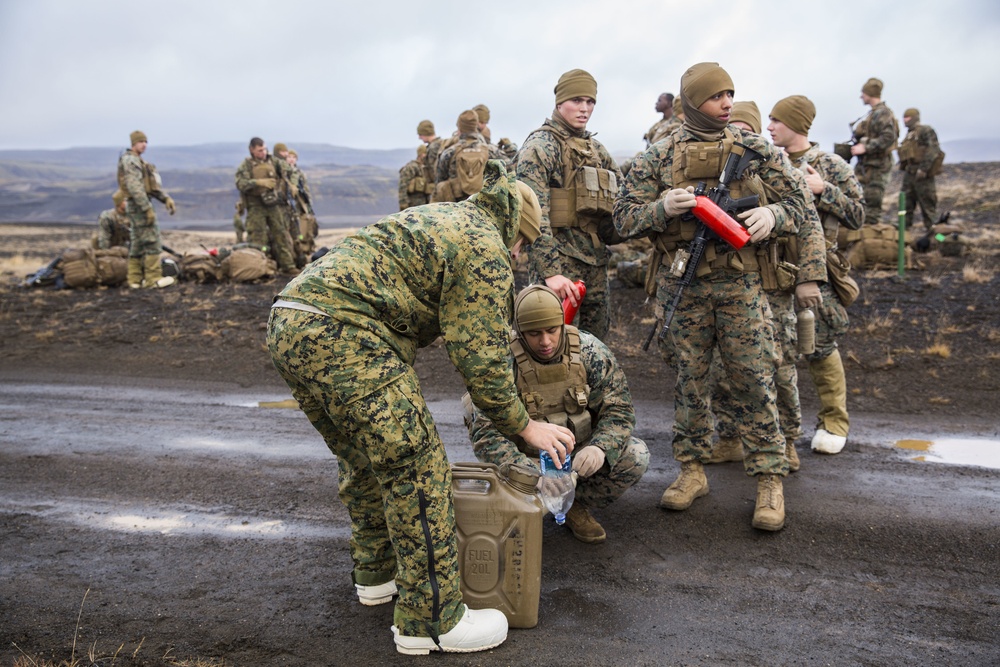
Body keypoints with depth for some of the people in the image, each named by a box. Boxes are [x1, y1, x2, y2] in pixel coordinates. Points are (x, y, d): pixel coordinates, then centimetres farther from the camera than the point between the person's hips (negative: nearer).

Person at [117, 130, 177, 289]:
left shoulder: (138, 161, 20)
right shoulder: (130, 160, -11)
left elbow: (154, 185, 20)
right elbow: (135, 187, -21)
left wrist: (166, 198, 9)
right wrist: (147, 208, -24)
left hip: (139, 206, 10)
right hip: (139, 204, -10)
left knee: (137, 243, 11)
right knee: (152, 241, -10)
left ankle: (135, 279, 14)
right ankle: (154, 278, -9)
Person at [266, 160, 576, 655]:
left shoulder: (440, 218, 28)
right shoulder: (485, 248, -1)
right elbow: (479, 358, -5)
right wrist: (524, 426, 6)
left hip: (288, 326, 11)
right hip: (341, 335, -10)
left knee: (363, 460, 24)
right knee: (417, 469, -2)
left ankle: (376, 575, 40)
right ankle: (430, 622, 7)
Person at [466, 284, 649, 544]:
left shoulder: (590, 352, -14)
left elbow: (619, 410, -10)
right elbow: (486, 433, -27)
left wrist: (600, 447, -34)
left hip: (578, 454, 3)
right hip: (524, 458, -3)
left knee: (635, 455, -20)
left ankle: (577, 507, 5)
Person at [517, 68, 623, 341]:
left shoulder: (595, 147, 14)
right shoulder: (540, 145, -9)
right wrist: (550, 271, -27)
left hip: (596, 258, 7)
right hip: (558, 259, -7)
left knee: (597, 338, 13)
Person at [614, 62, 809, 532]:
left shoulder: (757, 151, 6)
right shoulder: (657, 157, 4)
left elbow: (796, 203, 10)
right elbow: (624, 218, 2)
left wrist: (772, 215, -13)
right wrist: (662, 208, -18)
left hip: (741, 284, 0)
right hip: (682, 287, 1)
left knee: (755, 382, -2)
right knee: (689, 381, 9)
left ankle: (769, 480, 9)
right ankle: (692, 471, 23)